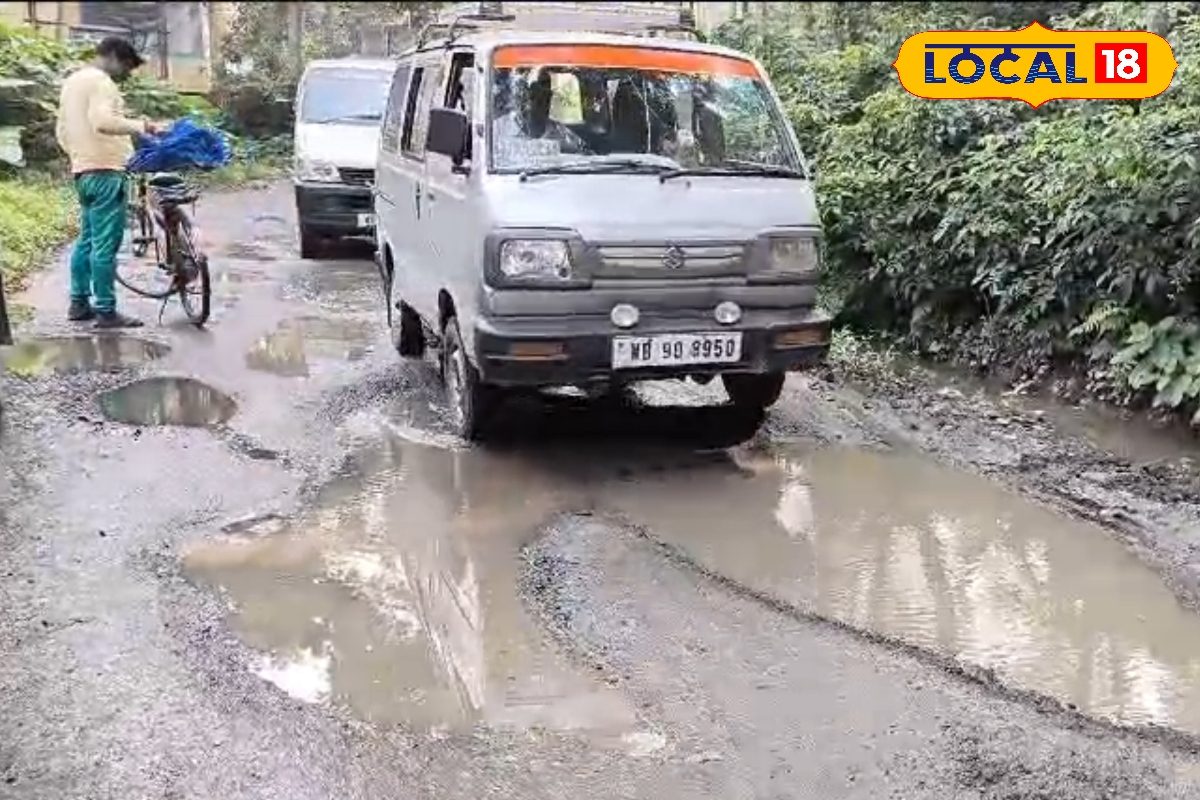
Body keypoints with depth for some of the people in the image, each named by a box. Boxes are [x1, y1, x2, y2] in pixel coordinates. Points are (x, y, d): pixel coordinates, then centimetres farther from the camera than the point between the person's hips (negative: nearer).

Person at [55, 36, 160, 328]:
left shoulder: (72, 81, 20)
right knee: (105, 243, -8)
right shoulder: (100, 81, -11)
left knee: (87, 239, 16)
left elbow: (61, 131, 24)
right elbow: (103, 121, -29)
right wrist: (139, 125, -25)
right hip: (105, 172, -10)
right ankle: (105, 311, -7)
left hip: (83, 171, 10)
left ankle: (79, 303, 21)